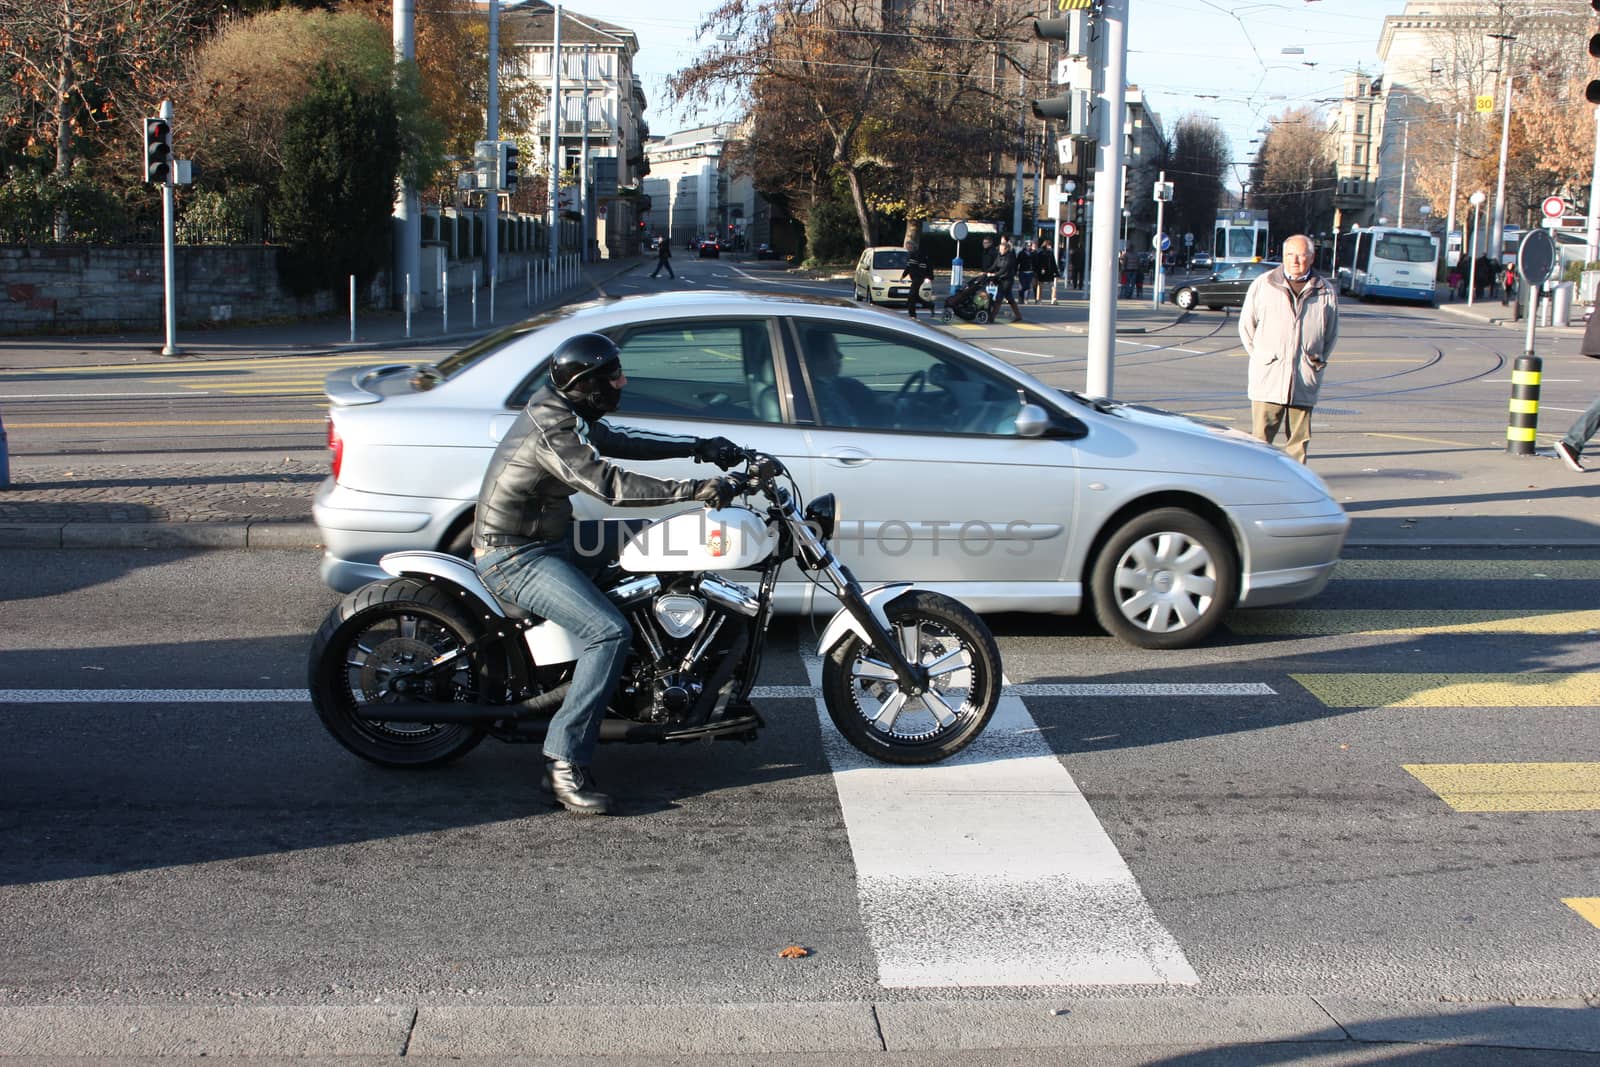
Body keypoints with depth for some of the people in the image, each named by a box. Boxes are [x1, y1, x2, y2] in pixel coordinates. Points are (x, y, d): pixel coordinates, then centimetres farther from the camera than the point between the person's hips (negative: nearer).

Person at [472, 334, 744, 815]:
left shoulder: (561, 411, 8)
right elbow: (610, 484, -34)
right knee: (610, 632, -27)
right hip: (514, 558, -11)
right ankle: (564, 766, -25)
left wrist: (697, 446, 12)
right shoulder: (552, 429, -23)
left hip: (547, 539, 11)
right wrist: (696, 490, -37)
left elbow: (621, 442, 19)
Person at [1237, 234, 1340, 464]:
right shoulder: (1262, 285, 5)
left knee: (1299, 438, 5)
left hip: (1305, 379, 1)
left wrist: (1319, 361, 11)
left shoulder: (1325, 292, 7)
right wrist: (1259, 356, 6)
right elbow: (1246, 326, 11)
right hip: (1268, 376, -1)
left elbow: (1332, 334, 18)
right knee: (1261, 434, -6)